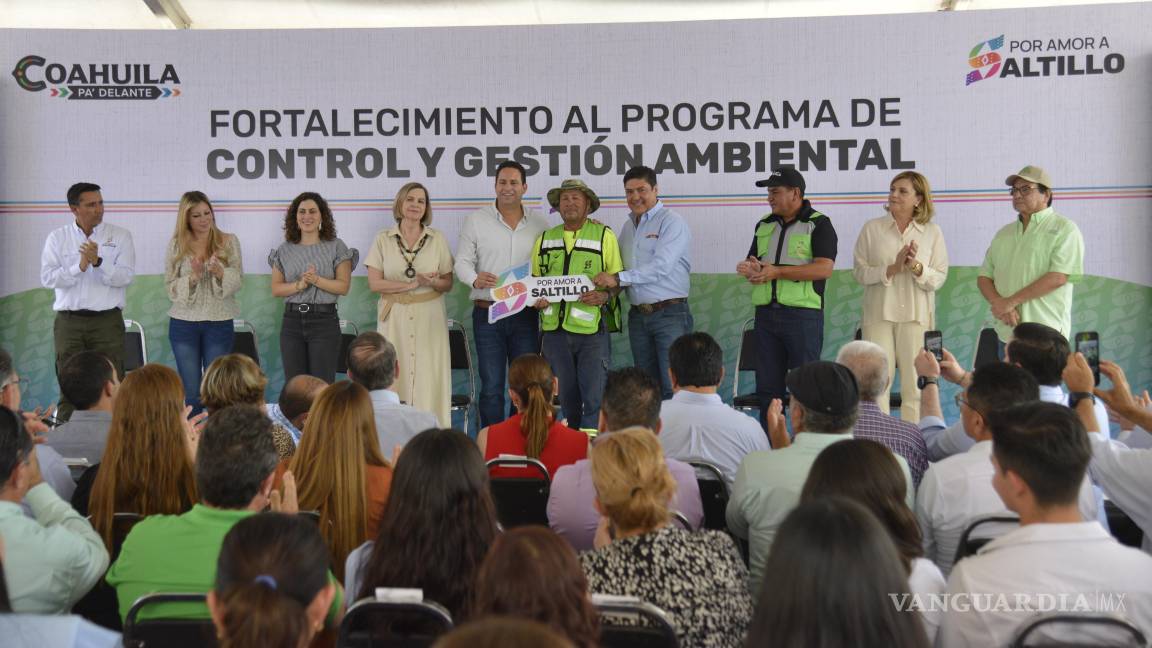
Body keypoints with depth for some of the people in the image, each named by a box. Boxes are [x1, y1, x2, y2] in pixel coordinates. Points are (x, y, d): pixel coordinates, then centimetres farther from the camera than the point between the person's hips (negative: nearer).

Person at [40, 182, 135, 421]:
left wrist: (98, 262, -21)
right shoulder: (57, 238, 8)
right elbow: (47, 278, -3)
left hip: (107, 321, -1)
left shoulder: (120, 236, 4)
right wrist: (79, 267, -17)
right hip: (69, 322, 1)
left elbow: (126, 276, -6)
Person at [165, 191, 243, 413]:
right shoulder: (176, 245, 2)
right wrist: (193, 277, -18)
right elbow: (170, 287, -1)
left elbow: (238, 281, -3)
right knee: (190, 391, 5)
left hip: (219, 322, 0)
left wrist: (220, 272, -23)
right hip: (184, 322, 0)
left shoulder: (229, 241, 2)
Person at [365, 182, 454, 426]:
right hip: (394, 318, 0)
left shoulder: (438, 238, 9)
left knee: (429, 380, -4)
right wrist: (412, 284, -11)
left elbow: (448, 283, 8)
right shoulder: (383, 239, 6)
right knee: (394, 379, -4)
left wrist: (431, 282, -15)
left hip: (429, 317, 1)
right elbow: (374, 283, -2)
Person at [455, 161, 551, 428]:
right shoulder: (476, 220, 4)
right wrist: (476, 279, -20)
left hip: (525, 315, 2)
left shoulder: (539, 222, 8)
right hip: (487, 313, -1)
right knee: (491, 387, 1)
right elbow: (462, 262, 1)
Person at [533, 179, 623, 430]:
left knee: (594, 397, -7)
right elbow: (535, 279, 22)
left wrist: (605, 296, -16)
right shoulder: (545, 240, 14)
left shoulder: (605, 235, 3)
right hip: (554, 328, 4)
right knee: (566, 397, 12)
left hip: (592, 329, -4)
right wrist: (536, 299, 0)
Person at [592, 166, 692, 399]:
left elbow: (661, 266, -18)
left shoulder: (671, 222, -6)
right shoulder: (629, 225, 17)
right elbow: (620, 265, 17)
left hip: (669, 313, -7)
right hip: (638, 316, 7)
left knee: (673, 387, -9)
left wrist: (618, 278, -19)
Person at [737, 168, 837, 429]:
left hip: (803, 314, -6)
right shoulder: (765, 224, 18)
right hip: (766, 313, 6)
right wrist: (748, 270, -5)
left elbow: (824, 268, -15)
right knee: (767, 387, 9)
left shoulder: (818, 224, -2)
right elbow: (752, 263, 21)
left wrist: (777, 272, -17)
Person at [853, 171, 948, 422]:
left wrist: (916, 267, -18)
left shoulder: (932, 232, 6)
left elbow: (939, 279, 1)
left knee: (915, 385, 3)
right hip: (879, 314, 0)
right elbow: (859, 272, -1)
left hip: (917, 316, 0)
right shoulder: (872, 228, 5)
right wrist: (892, 269, -14)